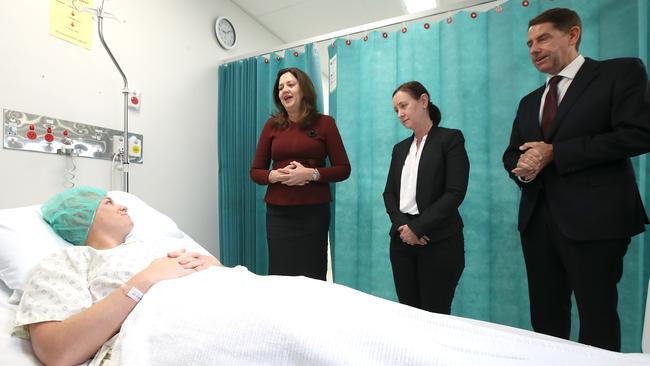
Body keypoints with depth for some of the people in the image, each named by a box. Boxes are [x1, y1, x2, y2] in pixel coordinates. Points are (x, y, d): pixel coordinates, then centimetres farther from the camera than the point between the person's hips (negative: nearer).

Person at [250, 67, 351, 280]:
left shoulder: (324, 123, 2)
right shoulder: (272, 125, 8)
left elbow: (343, 169, 1)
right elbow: (255, 172, 9)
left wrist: (311, 173, -14)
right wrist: (276, 175, -11)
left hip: (314, 211, -1)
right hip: (279, 212, 2)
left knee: (312, 276, 2)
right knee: (279, 274, 3)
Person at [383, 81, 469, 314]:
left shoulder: (450, 138, -1)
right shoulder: (400, 148, 15)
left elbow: (455, 192, -11)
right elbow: (389, 192, 11)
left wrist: (418, 228, -15)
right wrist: (402, 224, -7)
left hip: (438, 242, -5)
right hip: (402, 239, 5)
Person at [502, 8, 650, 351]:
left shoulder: (621, 72, 2)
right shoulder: (529, 102, 18)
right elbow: (511, 153, 18)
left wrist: (554, 152, -14)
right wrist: (521, 166, -6)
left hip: (593, 219, -5)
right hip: (538, 219, 6)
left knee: (597, 319, 7)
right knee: (545, 317, 14)